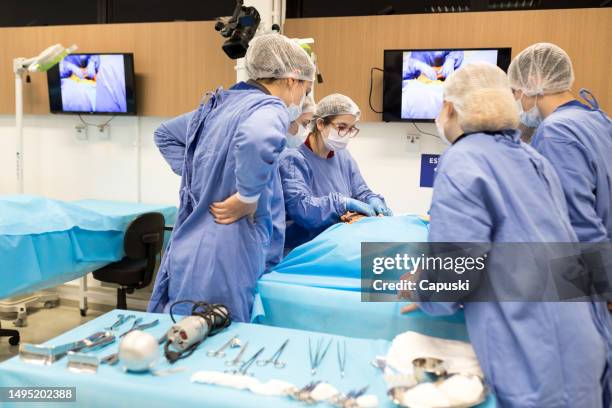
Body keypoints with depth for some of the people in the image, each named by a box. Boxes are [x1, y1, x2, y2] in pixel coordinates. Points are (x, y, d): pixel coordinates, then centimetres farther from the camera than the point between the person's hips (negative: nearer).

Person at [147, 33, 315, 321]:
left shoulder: (221, 105, 14)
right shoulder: (269, 107, -11)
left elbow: (165, 134, 28)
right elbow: (256, 140, -37)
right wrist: (248, 198, -21)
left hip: (187, 250, 9)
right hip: (224, 258, -8)